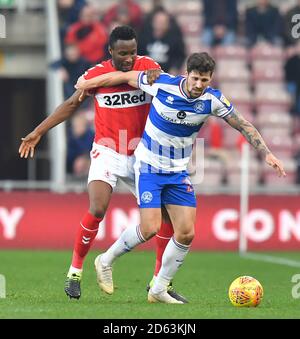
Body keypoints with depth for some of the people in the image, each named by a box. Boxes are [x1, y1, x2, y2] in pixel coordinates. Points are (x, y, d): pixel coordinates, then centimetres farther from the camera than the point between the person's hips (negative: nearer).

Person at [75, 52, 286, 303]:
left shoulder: (213, 100, -10)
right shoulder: (162, 84, -19)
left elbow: (245, 126, 1)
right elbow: (126, 77, -4)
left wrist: (267, 153, -6)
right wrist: (87, 84, 6)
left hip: (179, 171, 4)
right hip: (149, 167, -4)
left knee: (186, 233, -4)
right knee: (150, 228, -15)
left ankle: (159, 290, 11)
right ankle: (106, 261, 10)